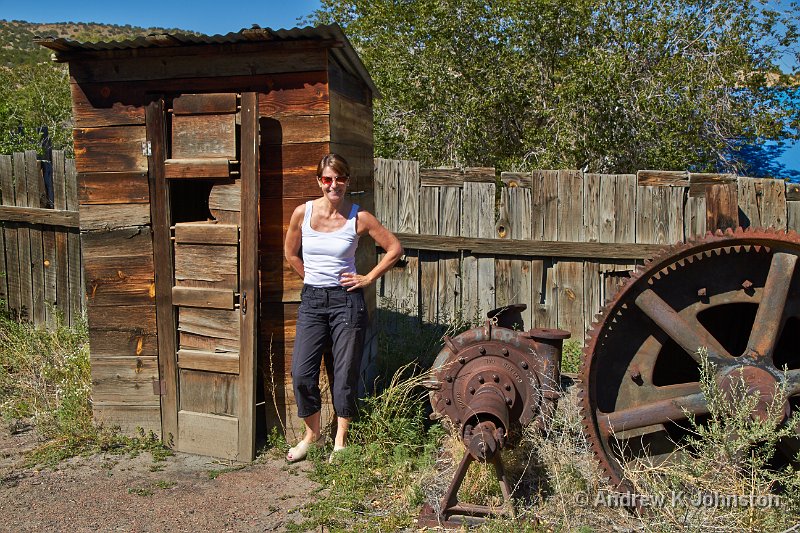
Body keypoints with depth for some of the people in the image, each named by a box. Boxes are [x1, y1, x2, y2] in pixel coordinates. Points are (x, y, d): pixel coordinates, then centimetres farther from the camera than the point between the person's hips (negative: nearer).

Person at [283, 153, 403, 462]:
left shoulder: (359, 217, -6)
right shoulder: (303, 212, -1)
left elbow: (394, 248, 1)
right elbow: (290, 252, 14)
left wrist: (369, 278, -1)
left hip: (346, 299, -2)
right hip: (311, 300, 2)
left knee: (345, 373, 5)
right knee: (301, 372, 0)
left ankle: (341, 440, 23)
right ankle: (312, 433, 23)